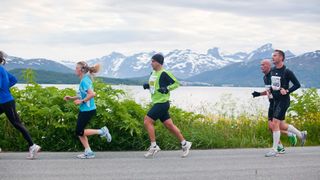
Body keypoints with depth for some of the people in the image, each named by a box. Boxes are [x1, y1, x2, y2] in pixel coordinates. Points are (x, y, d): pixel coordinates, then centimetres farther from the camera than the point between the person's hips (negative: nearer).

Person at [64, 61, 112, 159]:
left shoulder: (85, 81, -18)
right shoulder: (84, 80, 12)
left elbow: (92, 94, -28)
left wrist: (82, 101, -20)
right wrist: (71, 98, 15)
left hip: (88, 110, -10)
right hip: (84, 110, 10)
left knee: (79, 132, -3)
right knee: (79, 131, 9)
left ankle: (102, 131, 4)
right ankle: (88, 152, 12)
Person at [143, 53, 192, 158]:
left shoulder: (164, 73, -13)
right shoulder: (153, 73, 14)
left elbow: (176, 83, -10)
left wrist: (167, 89, -22)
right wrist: (147, 86, 7)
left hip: (162, 103, -9)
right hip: (156, 103, 9)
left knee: (147, 121, -12)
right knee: (169, 125, 10)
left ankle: (154, 147, -7)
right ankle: (184, 144, 18)